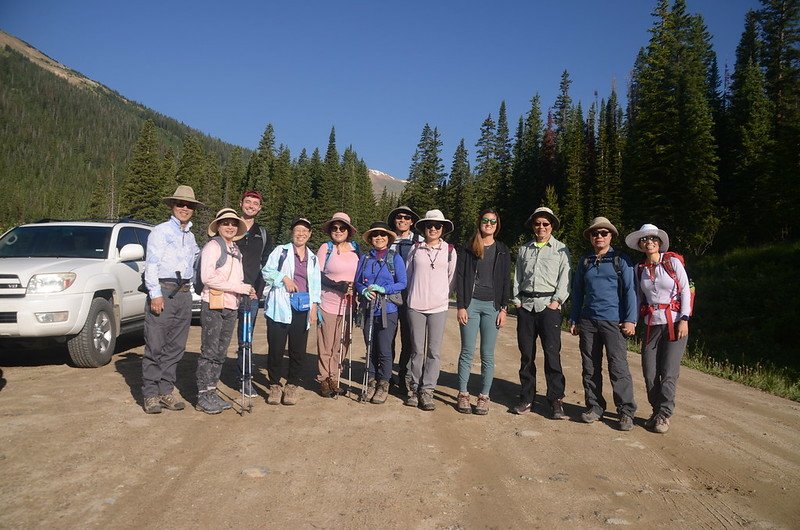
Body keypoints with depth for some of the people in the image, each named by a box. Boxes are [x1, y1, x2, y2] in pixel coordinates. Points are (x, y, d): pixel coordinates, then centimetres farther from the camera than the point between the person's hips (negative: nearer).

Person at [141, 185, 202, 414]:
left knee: (175, 347, 6)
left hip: (184, 293, 6)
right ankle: (150, 395, 1)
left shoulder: (191, 237, 20)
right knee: (155, 346, -5)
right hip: (162, 290, -6)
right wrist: (155, 294, -13)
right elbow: (151, 265, -6)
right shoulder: (160, 231, 2)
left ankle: (166, 391, 14)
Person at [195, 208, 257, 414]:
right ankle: (203, 396, 3)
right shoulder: (213, 246, -5)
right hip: (213, 305, -7)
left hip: (231, 307, 7)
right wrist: (240, 287, -16)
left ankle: (211, 392, 18)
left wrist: (247, 290, 0)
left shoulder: (236, 251, 17)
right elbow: (208, 277, -15)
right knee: (209, 351, -4)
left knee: (220, 353, 10)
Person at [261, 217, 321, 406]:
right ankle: (275, 385, 12)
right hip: (280, 306, -3)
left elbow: (315, 285, 15)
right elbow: (266, 270, 3)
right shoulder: (281, 251, 7)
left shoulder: (313, 258, 17)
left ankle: (292, 385, 16)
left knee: (298, 350, 3)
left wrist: (314, 308, 6)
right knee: (276, 348, -1)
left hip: (303, 307, 3)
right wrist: (284, 278, -11)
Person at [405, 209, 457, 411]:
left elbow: (452, 277, 11)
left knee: (434, 351, 0)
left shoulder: (449, 250, 5)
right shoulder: (415, 249, 6)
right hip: (415, 305, 0)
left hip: (438, 306, 0)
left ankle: (427, 390, 8)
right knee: (417, 350, 6)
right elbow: (407, 274, 14)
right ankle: (415, 388, 17)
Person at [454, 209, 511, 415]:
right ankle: (463, 394, 11)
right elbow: (460, 278, 2)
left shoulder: (502, 251, 9)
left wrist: (504, 308, 0)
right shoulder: (467, 249, 5)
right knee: (467, 352, 1)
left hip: (492, 305, 1)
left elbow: (505, 282, 8)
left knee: (488, 354, 3)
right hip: (471, 304, -1)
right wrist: (461, 306, -6)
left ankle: (484, 396, 12)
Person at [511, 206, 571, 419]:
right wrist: (517, 300, 5)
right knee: (526, 354, 5)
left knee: (552, 353, -8)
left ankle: (556, 401, -1)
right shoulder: (524, 250, 17)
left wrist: (557, 300, -10)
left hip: (548, 306, -3)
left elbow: (565, 279, 0)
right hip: (526, 305, 3)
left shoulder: (561, 250, 8)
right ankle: (526, 398, 14)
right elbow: (517, 278, 15)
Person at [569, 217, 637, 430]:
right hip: (588, 321, 4)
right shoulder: (584, 262, 13)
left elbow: (630, 290, -2)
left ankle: (626, 412, 2)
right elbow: (577, 292, 16)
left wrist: (630, 320, -9)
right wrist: (574, 319, 12)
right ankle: (594, 407, 19)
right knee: (590, 367, 8)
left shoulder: (621, 260, 2)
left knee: (618, 367, -7)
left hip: (613, 321, -4)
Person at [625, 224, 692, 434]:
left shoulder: (673, 262, -1)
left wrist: (684, 319, -11)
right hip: (652, 325, 4)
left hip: (675, 323, -3)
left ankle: (664, 415, 7)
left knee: (669, 372, -6)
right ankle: (656, 411, 19)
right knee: (649, 372, 1)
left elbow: (685, 291, -3)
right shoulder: (640, 269, 9)